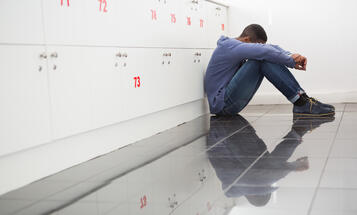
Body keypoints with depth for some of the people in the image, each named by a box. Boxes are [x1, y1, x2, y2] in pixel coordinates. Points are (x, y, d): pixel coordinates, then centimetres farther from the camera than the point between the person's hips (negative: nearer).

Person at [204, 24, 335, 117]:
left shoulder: (235, 46, 13)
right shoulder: (228, 46, -15)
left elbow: (270, 48, 9)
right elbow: (264, 51, -28)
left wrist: (292, 56, -9)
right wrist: (291, 62, -16)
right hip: (221, 104, -10)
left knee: (266, 60, -1)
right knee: (262, 59, -22)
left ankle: (302, 101, -7)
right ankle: (302, 103, -20)